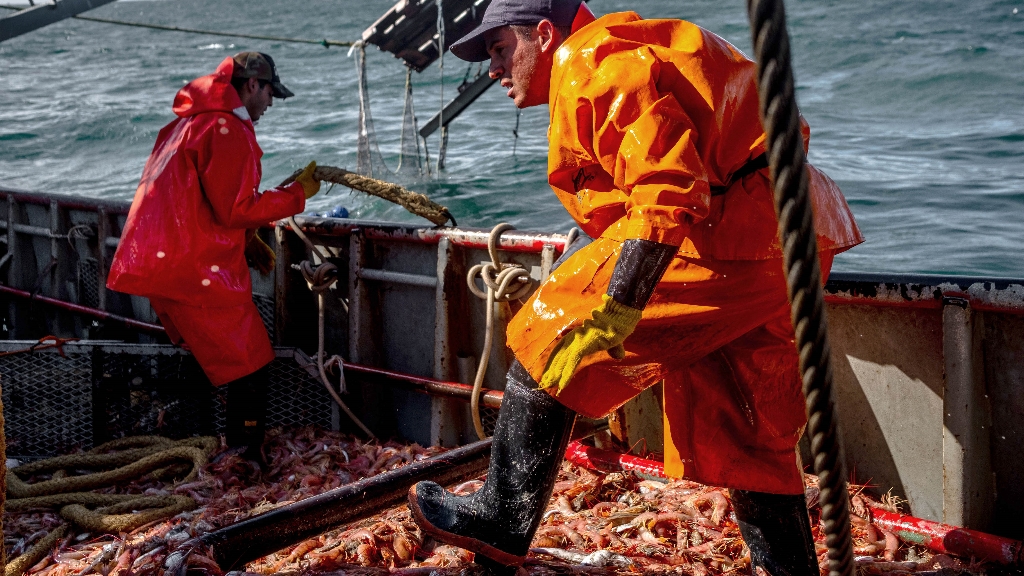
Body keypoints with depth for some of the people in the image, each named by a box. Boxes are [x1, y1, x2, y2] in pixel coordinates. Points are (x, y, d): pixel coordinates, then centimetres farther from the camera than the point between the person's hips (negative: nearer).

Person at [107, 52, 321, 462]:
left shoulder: (189, 123, 21)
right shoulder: (228, 130, -12)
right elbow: (235, 209, -17)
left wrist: (249, 244, 17)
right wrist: (297, 194, -6)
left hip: (161, 264, 10)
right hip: (198, 273, -10)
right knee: (250, 364, -4)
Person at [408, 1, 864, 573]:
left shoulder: (594, 63, -9)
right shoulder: (625, 52, 25)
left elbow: (667, 191, -23)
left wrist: (615, 309, -25)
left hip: (726, 233, -11)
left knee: (551, 335, -4)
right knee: (749, 435, 17)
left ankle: (503, 519, 4)